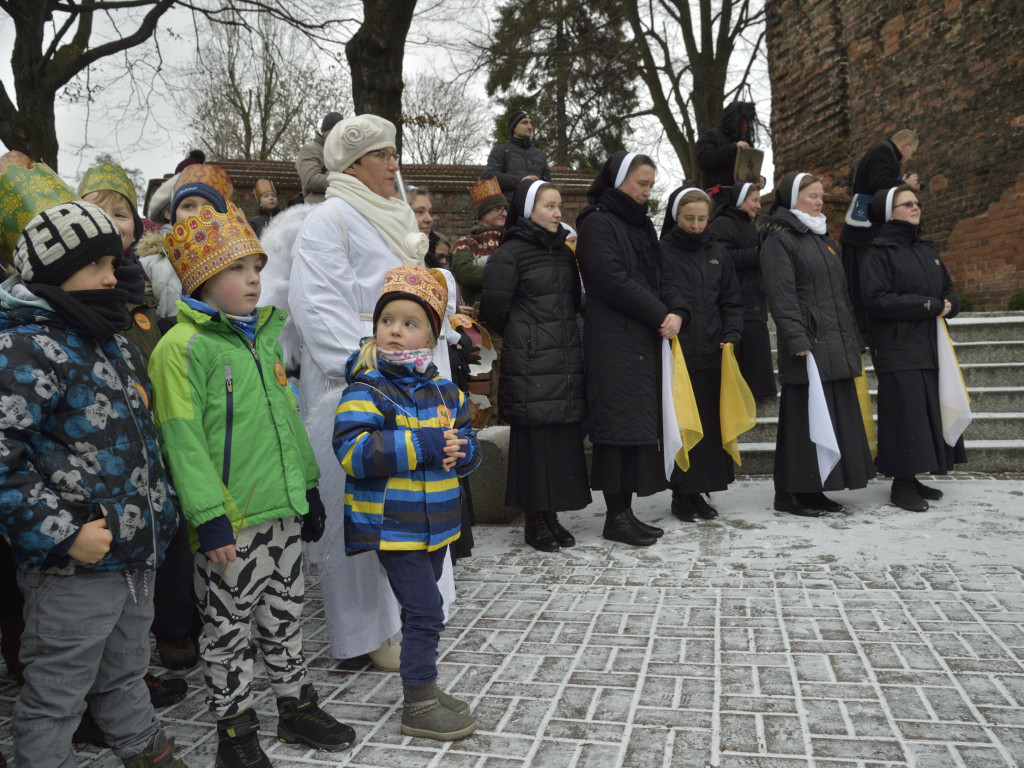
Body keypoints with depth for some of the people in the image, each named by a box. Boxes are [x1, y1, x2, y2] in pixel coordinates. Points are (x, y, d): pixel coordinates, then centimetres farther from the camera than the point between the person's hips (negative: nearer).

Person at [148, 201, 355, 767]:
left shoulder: (264, 335, 10)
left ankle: (296, 706, 37)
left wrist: (308, 485, 17)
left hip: (283, 510, 7)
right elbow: (183, 440, -16)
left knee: (285, 616, 20)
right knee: (227, 627, 10)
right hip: (230, 521, -7)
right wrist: (209, 518, -19)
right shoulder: (182, 348, -13)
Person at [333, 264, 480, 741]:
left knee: (423, 610, 20)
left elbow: (467, 446, 11)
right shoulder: (365, 391, -13)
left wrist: (457, 450, -15)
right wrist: (422, 445, -29)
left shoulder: (444, 392, 6)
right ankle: (418, 706, 9)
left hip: (435, 522, 7)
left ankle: (423, 687, 38)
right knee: (425, 610, -7)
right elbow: (353, 451, -27)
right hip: (393, 526, -7)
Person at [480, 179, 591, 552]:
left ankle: (551, 516, 17)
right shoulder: (509, 253, -4)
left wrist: (563, 335, 14)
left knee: (564, 434, 5)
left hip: (566, 360, 7)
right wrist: (523, 338, 7)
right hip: (530, 363, -6)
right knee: (532, 435, -4)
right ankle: (533, 521, 8)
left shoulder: (564, 253, 18)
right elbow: (495, 309, -7)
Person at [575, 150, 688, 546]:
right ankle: (616, 516, 1)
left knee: (638, 422, 7)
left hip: (645, 339, 8)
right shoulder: (597, 223, -5)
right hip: (612, 339, -8)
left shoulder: (642, 224, 20)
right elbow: (614, 281, -15)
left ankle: (624, 510, 14)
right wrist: (660, 315, -10)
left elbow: (658, 277, 16)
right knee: (619, 422, -7)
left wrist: (676, 312, -3)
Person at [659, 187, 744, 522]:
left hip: (711, 353, 4)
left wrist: (731, 335, 1)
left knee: (710, 423, 7)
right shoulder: (661, 252, -1)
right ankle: (681, 494, 12)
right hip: (675, 353, -4)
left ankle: (698, 491, 20)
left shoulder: (718, 253, 13)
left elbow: (732, 302, 15)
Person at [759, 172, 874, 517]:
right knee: (802, 416, -7)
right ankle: (789, 492, 2)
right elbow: (782, 297, -14)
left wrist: (852, 340, 19)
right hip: (806, 345, -8)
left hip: (836, 346, 9)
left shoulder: (823, 239, 22)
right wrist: (797, 339, -22)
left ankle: (813, 489, 15)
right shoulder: (779, 239, -4)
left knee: (835, 415, 8)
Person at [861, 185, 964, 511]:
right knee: (905, 413, -6)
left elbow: (949, 289, 22)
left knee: (928, 413, 8)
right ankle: (901, 484, 4)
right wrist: (929, 305, -13)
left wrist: (948, 305, -2)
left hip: (929, 348, 7)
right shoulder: (880, 253, -6)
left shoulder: (927, 251, 17)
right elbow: (876, 300, -16)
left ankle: (912, 478, 18)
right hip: (898, 350, -7)